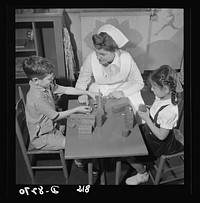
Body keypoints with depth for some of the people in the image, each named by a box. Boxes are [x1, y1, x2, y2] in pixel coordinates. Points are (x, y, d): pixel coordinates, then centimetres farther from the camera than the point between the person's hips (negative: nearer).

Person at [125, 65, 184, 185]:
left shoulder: (170, 111, -36)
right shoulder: (161, 97, -11)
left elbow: (161, 135, -27)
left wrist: (146, 118, -28)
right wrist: (146, 110, -8)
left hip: (158, 143, -8)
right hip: (149, 130, 8)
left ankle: (143, 175, 26)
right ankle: (140, 164, 35)